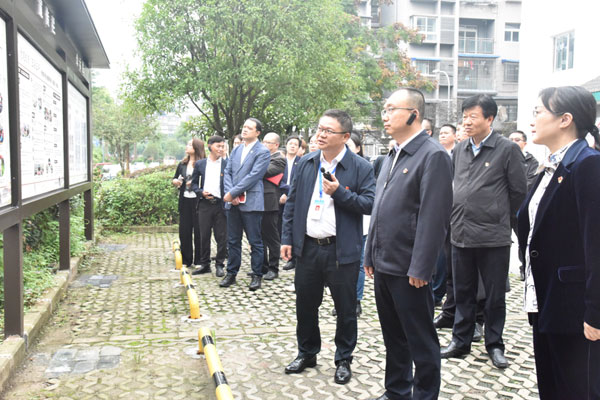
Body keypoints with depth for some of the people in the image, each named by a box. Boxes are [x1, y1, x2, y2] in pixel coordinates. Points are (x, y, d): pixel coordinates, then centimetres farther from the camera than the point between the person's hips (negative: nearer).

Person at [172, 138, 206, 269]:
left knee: (198, 231, 0)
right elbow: (174, 179, 23)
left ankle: (199, 261, 11)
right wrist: (175, 182, 2)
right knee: (184, 231, 8)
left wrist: (195, 183, -17)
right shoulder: (182, 164, 13)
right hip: (184, 202, 6)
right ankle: (186, 261, 18)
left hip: (198, 201, -6)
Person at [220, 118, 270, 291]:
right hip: (233, 202, 6)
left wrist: (232, 193, -15)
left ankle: (257, 275, 12)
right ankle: (231, 273, 23)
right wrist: (230, 194, -7)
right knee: (233, 240, 13)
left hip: (251, 203, -6)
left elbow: (253, 176, -15)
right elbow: (227, 172, 11)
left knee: (255, 241, 2)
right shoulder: (236, 150, 16)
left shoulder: (262, 152, -6)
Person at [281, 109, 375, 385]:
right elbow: (292, 203, 10)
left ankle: (344, 360, 27)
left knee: (345, 309, 8)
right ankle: (306, 354, 35)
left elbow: (370, 204, -11)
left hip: (342, 251, -4)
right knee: (305, 305, 15)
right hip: (307, 248, 4)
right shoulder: (306, 164, 7)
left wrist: (339, 192, -20)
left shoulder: (360, 167, -7)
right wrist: (287, 238, 5)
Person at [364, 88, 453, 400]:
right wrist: (370, 255, 15)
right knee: (393, 337, 20)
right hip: (384, 265, 9)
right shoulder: (392, 156, 15)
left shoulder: (433, 155, -13)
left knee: (421, 340, 6)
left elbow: (434, 218, -18)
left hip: (408, 269, -8)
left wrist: (420, 269, -19)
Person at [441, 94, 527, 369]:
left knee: (495, 295, 8)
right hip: (461, 234, 5)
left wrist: (499, 218, 6)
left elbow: (519, 191, -2)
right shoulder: (459, 150, 8)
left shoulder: (507, 149, -6)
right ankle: (461, 341, 28)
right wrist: (457, 215, 12)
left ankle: (494, 344, 24)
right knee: (463, 293, 15)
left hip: (493, 237, -4)